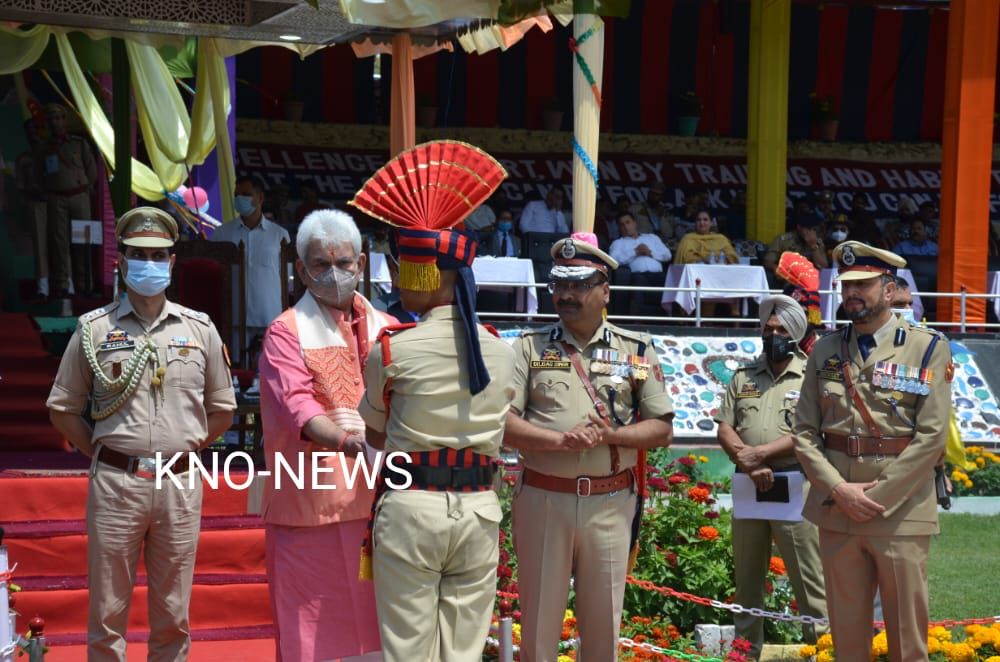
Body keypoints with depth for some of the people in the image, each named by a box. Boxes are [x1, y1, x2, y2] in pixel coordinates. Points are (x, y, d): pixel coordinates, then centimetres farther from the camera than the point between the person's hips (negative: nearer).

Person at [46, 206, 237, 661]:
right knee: (108, 613, 2)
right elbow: (62, 409, 8)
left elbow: (222, 409, 17)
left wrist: (186, 449, 10)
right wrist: (102, 454, 4)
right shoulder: (94, 329, 3)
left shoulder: (199, 329, 8)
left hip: (180, 485, 2)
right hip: (115, 484, -1)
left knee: (173, 617, 8)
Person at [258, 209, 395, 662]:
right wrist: (343, 441, -34)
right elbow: (297, 406, -16)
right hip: (310, 506, -4)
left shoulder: (385, 331, 14)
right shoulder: (286, 333, -1)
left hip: (376, 503, 4)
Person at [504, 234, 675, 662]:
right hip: (542, 498, 0)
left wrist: (607, 435, -13)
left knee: (603, 619, 8)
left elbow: (662, 430, 4)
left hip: (610, 502, 1)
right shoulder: (530, 347, 4)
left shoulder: (636, 351, 6)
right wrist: (561, 440, -20)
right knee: (540, 616, 6)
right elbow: (502, 422, -5)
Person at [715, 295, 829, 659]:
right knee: (746, 577, 12)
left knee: (809, 578, -5)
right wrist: (749, 463, -11)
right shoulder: (743, 377, 13)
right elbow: (725, 429, 6)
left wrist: (761, 453, -16)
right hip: (747, 487, 5)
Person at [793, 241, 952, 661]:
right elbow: (804, 432, 5)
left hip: (901, 513, -3)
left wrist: (878, 496, -13)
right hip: (836, 513, 3)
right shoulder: (824, 351, 9)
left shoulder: (929, 350, -1)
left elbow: (932, 437, -9)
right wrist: (838, 490, -9)